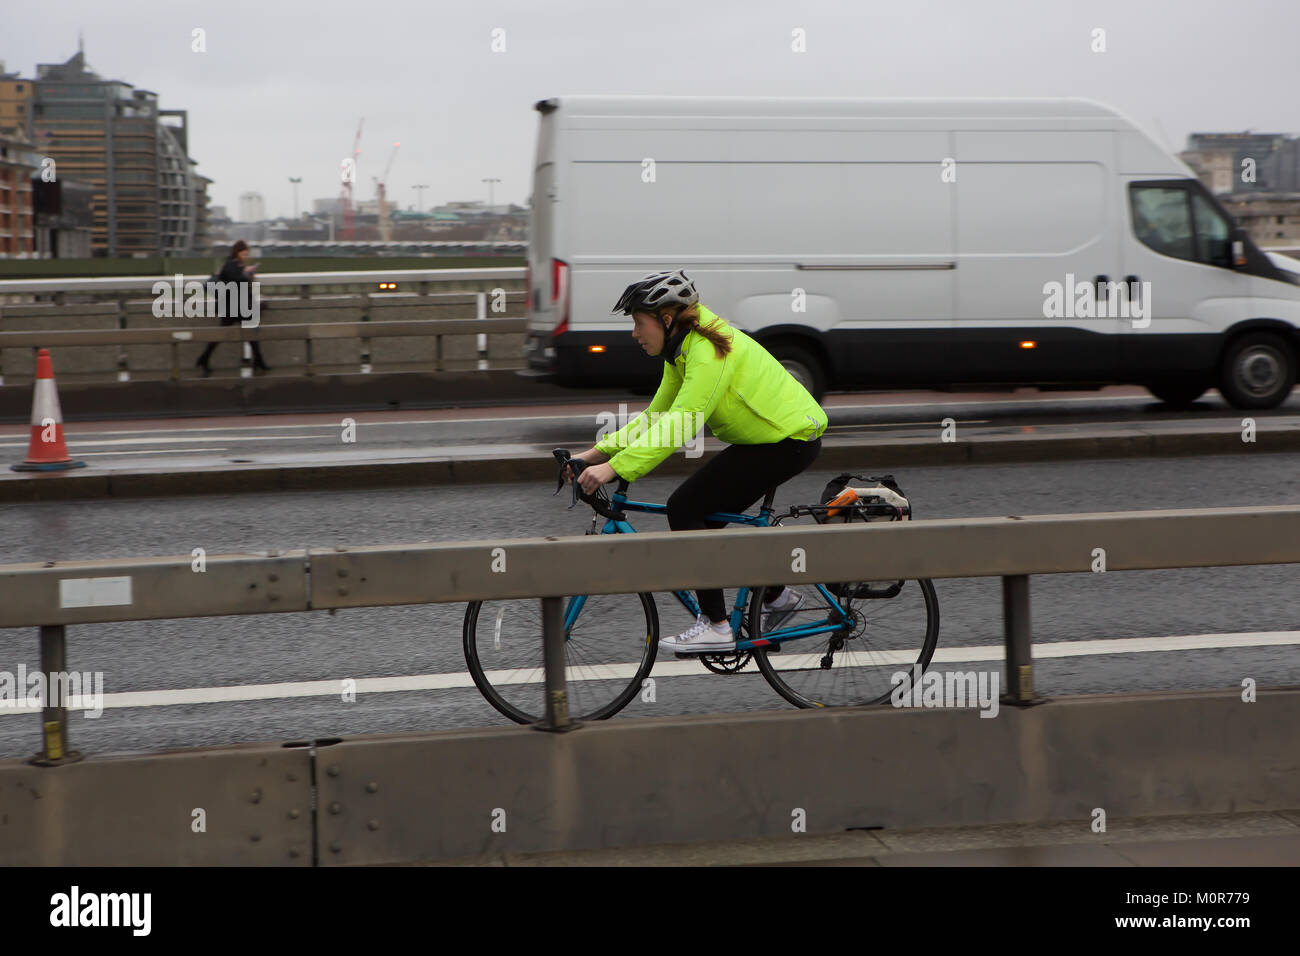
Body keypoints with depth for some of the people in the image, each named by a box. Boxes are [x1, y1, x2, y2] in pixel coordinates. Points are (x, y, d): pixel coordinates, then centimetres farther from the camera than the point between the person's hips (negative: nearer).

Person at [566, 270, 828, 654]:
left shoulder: (708, 352, -23)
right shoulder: (682, 350, 8)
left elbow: (680, 426, -31)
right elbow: (656, 417, 12)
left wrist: (615, 468, -34)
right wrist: (599, 452, 3)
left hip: (790, 439, -10)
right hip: (770, 435, 10)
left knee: (684, 507, -13)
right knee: (705, 516, 11)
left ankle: (716, 627, -10)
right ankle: (775, 595, 27)